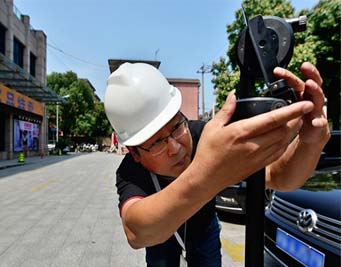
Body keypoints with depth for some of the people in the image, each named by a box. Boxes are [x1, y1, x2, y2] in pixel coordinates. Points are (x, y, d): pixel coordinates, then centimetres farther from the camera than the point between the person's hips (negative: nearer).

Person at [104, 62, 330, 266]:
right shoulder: (129, 172, -35)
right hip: (159, 235, -1)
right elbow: (136, 233, -56)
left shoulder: (206, 136, -32)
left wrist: (311, 141, -57)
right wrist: (202, 178, -73)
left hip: (204, 228, 2)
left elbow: (279, 178, -35)